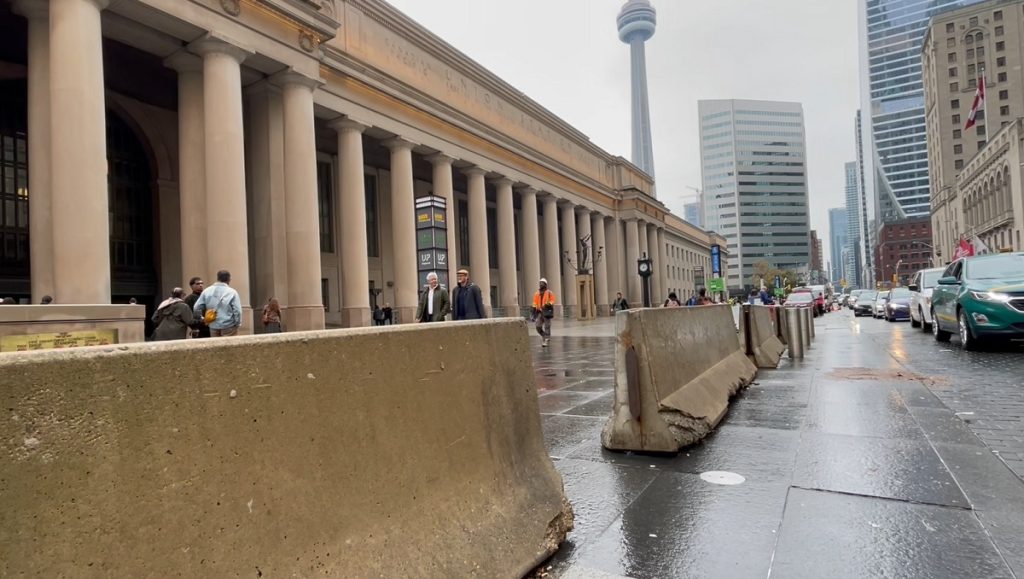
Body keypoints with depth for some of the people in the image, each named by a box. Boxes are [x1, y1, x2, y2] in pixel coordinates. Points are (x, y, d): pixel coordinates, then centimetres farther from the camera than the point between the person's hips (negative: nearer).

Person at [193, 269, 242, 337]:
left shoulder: (207, 291, 3)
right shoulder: (232, 292, -9)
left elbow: (196, 309, 2)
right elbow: (237, 311, -13)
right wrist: (237, 324, 1)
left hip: (213, 327, 4)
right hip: (229, 328, -4)